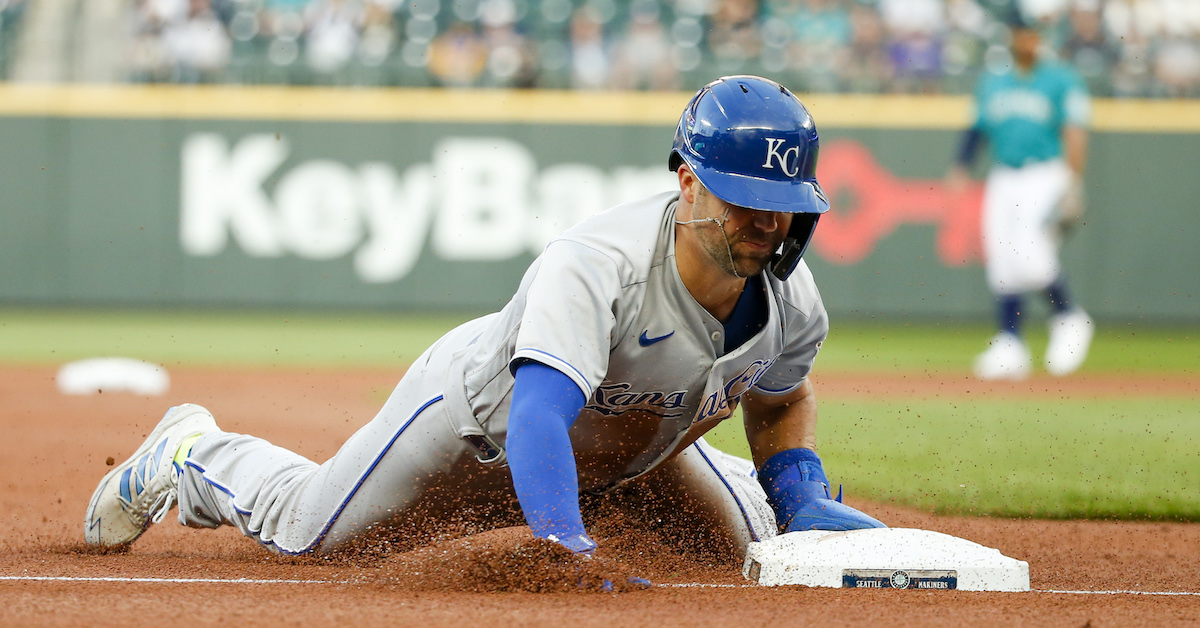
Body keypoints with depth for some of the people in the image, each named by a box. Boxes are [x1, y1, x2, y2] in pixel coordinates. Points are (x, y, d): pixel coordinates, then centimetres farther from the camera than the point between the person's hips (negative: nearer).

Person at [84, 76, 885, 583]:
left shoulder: (790, 297, -24)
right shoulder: (593, 265, -46)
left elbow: (783, 399, 0)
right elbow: (537, 417, -57)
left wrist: (806, 502, -16)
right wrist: (568, 551, -72)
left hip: (626, 448, 6)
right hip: (479, 415, -5)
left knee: (761, 542, 13)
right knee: (302, 529, 9)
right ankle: (194, 452, 42)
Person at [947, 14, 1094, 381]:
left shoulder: (1061, 81, 0)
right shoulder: (991, 83, 15)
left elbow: (1074, 134, -8)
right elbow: (977, 129, 18)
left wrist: (1073, 186, -18)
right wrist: (961, 168, 2)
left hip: (1045, 176, -5)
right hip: (1002, 181, 5)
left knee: (1030, 254, -21)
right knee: (1002, 264, -2)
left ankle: (1068, 320, 1)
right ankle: (1008, 349, 1)